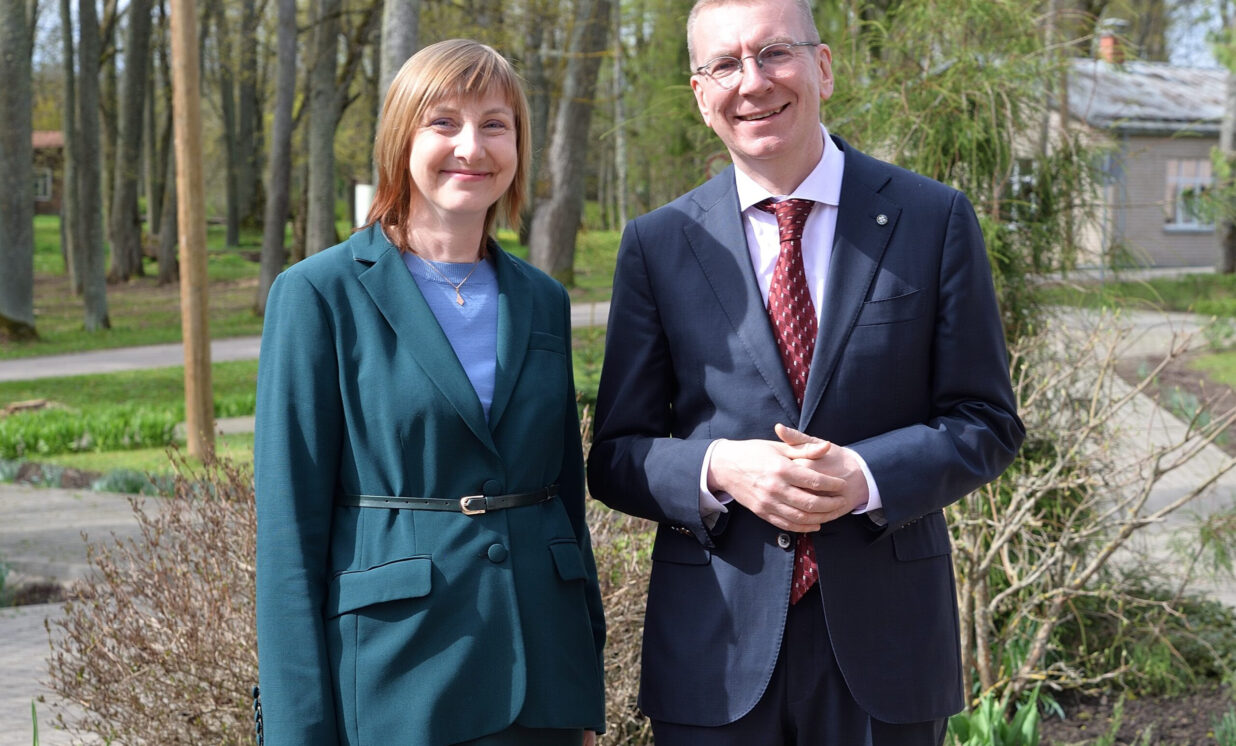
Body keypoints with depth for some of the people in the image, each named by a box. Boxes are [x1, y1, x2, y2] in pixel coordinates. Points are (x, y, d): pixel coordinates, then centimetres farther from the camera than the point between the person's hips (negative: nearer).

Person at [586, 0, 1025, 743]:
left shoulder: (935, 220, 0)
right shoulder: (658, 244, 2)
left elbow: (988, 423, 1)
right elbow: (616, 456, 3)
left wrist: (867, 476, -16)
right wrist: (717, 469, -17)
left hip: (884, 637, 0)